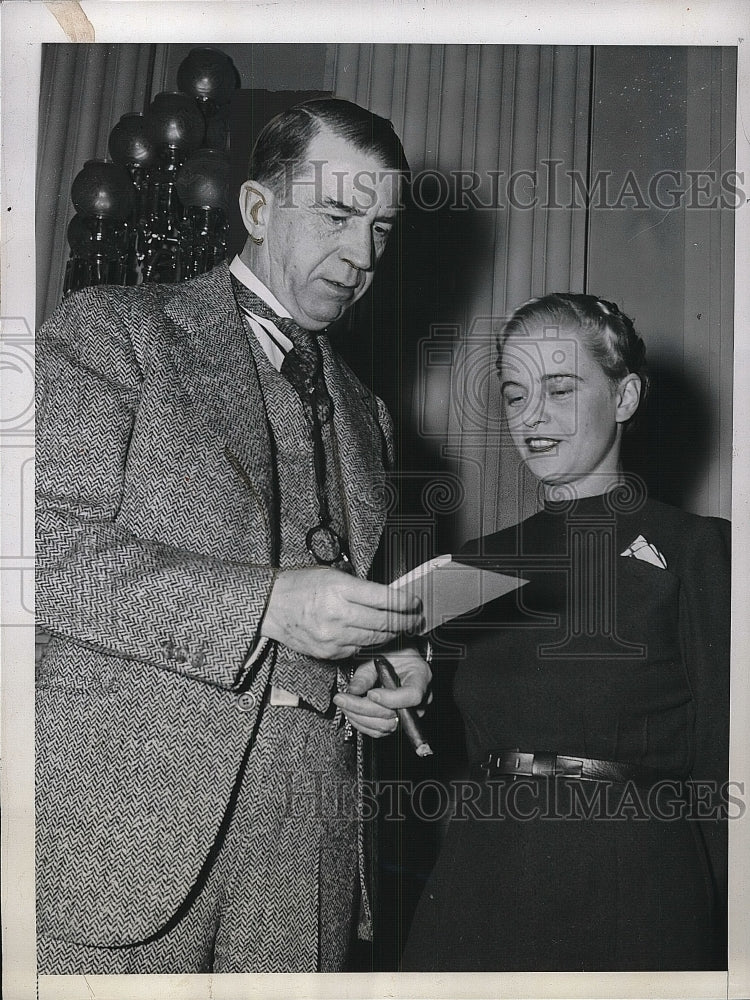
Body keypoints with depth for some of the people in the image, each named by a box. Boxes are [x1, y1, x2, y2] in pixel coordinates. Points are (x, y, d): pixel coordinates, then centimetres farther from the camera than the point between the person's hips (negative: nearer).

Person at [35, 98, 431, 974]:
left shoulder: (364, 413, 21)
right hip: (128, 816, -5)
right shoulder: (113, 329, 2)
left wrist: (385, 670, 4)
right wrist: (267, 604, -18)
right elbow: (47, 545, -11)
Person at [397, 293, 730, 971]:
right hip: (478, 884, 4)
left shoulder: (697, 550, -3)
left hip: (632, 894, -3)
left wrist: (728, 945, -9)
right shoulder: (480, 564, 10)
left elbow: (722, 777, -5)